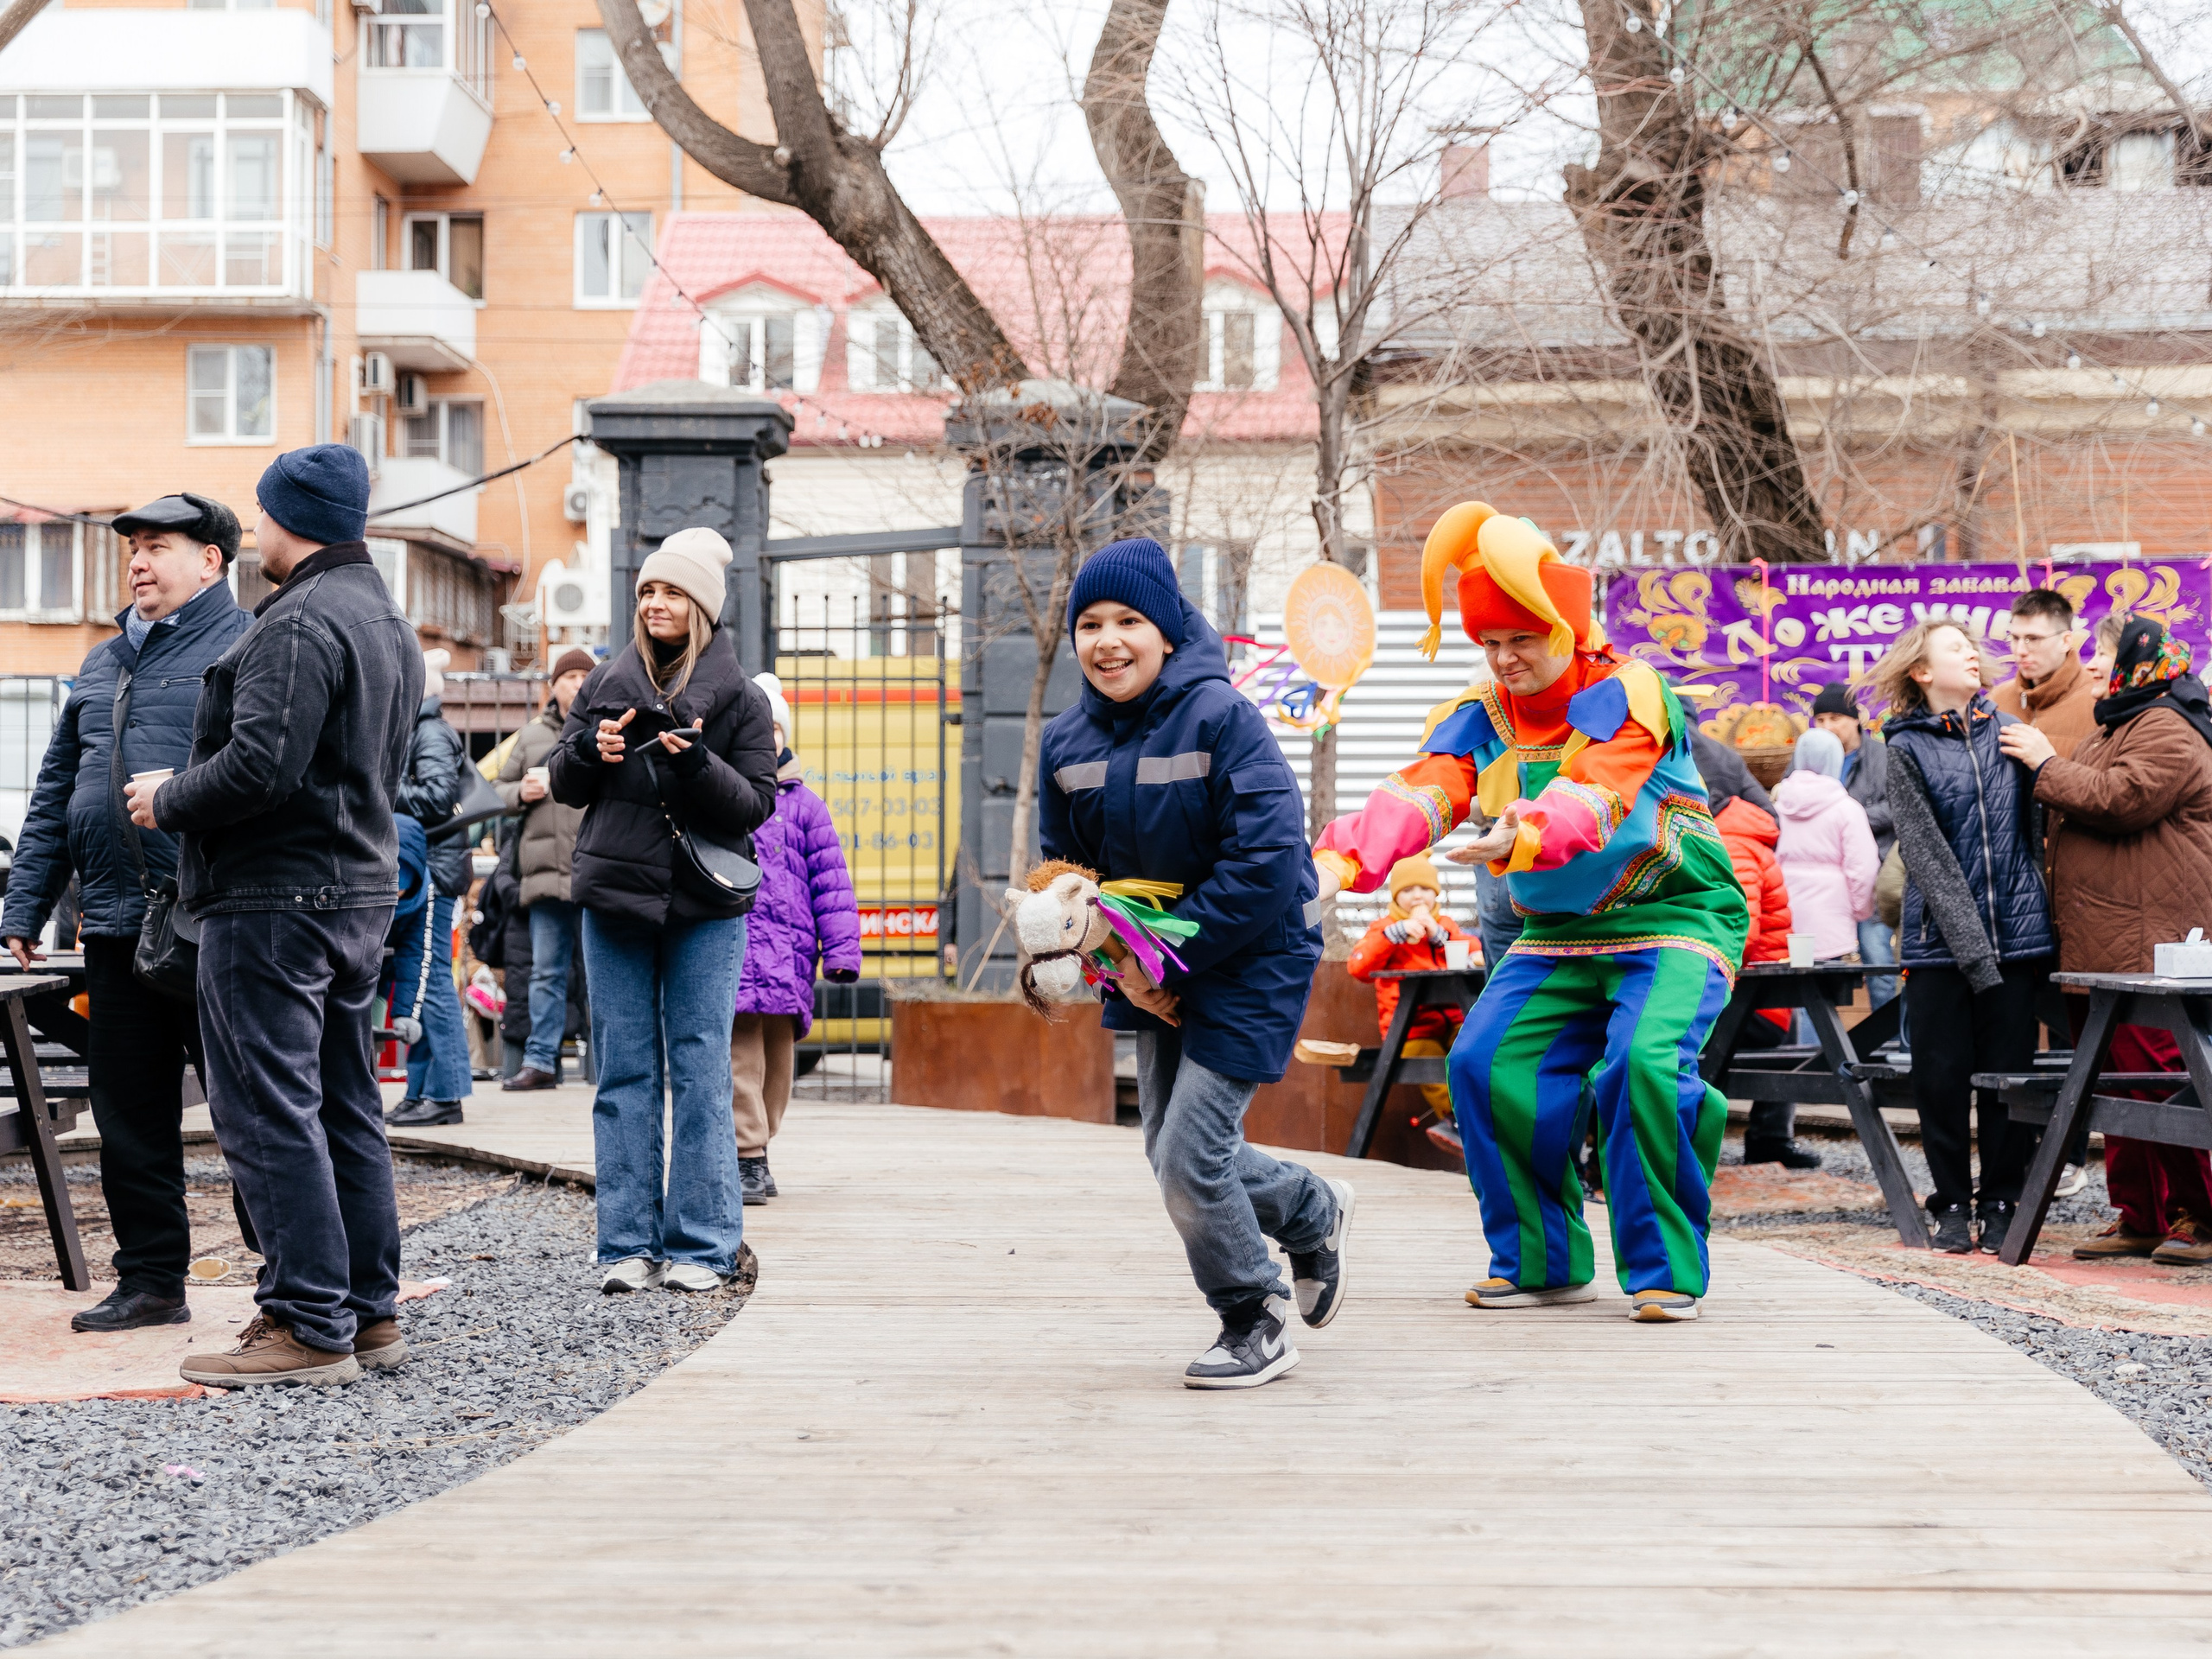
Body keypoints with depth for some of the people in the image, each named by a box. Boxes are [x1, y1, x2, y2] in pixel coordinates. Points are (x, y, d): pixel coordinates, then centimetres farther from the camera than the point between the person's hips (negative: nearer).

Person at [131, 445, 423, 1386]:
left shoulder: (299, 622, -16)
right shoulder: (389, 621, 17)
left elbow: (259, 765, -25)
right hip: (361, 889, 10)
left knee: (268, 1109, -7)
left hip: (273, 896, -10)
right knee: (345, 1106, 14)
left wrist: (168, 801, -8)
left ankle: (309, 1327, -7)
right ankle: (369, 1312, 18)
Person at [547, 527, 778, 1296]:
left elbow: (759, 803, -2)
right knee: (625, 1073, 3)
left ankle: (703, 1247, 3)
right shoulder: (607, 684, 10)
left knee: (700, 1073, -2)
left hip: (705, 910, -2)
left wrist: (699, 765, -20)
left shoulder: (738, 696, 2)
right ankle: (629, 1245, 7)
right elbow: (563, 785, 14)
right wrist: (590, 751, -8)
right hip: (614, 898, 3)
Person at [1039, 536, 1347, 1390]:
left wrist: (1171, 961, -22)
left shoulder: (1221, 717, -20)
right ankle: (1313, 1209, 42)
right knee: (1171, 1152, 14)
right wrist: (1124, 968, -8)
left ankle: (1254, 1319, 12)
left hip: (1250, 960, -7)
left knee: (1190, 1156, -11)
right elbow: (1064, 868, 8)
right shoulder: (1066, 740, 0)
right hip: (1155, 973, 7)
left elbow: (1266, 859, -24)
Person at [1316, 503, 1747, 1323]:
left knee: (1645, 1062, -28)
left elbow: (1595, 793, -35)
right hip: (1558, 931, 6)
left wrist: (1523, 838, -57)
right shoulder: (1478, 718, 0)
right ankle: (1542, 1261, 7)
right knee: (1486, 1065, -11)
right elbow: (1419, 793, -17)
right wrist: (1338, 861, -37)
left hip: (1675, 919, -6)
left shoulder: (1627, 694, -17)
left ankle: (1666, 1271, -12)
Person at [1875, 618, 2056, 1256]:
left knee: (2009, 1070, 4)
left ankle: (2000, 1203, 15)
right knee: (1942, 1074, 1)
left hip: (2016, 932, 2)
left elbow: (2034, 827, 14)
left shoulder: (2007, 730, 10)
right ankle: (1953, 1204, 15)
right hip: (1939, 939, -2)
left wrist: (2042, 919, 5)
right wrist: (1970, 945, -15)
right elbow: (1926, 853, -7)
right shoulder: (1908, 748, 0)